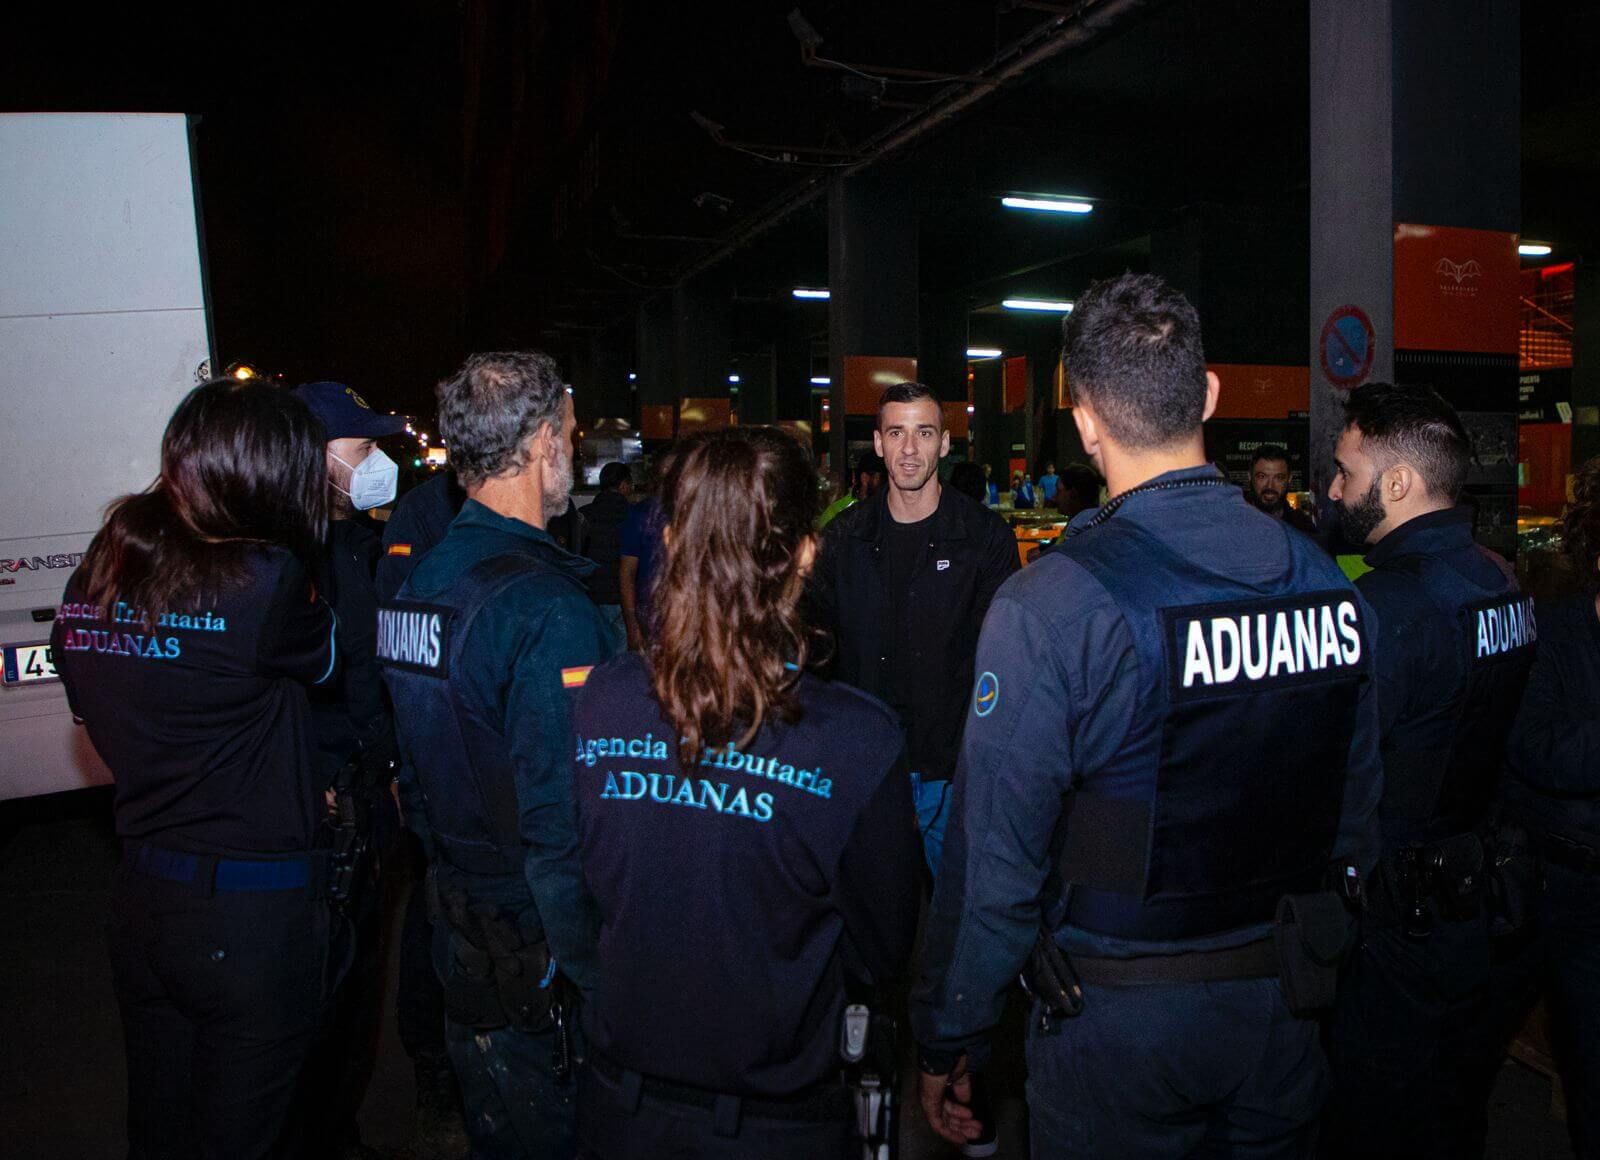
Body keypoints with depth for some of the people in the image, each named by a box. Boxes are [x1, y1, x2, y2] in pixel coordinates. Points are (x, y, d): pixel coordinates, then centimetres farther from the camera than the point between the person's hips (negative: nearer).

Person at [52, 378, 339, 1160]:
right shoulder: (264, 579, -22)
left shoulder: (93, 579, 0)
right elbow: (328, 657, -2)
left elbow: (99, 720, 12)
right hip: (253, 911, -6)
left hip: (141, 897, 6)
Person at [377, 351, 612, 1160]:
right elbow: (562, 824, -26)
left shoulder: (416, 584, 2)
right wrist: (592, 972, -17)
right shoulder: (549, 610, -25)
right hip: (534, 943, -8)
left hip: (456, 927, 8)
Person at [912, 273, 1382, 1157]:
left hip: (1119, 1019, -4)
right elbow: (1356, 811, 4)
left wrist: (948, 1037, -7)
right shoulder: (1325, 579, -6)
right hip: (1284, 1009, 5)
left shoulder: (1048, 606, -24)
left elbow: (994, 857, -21)